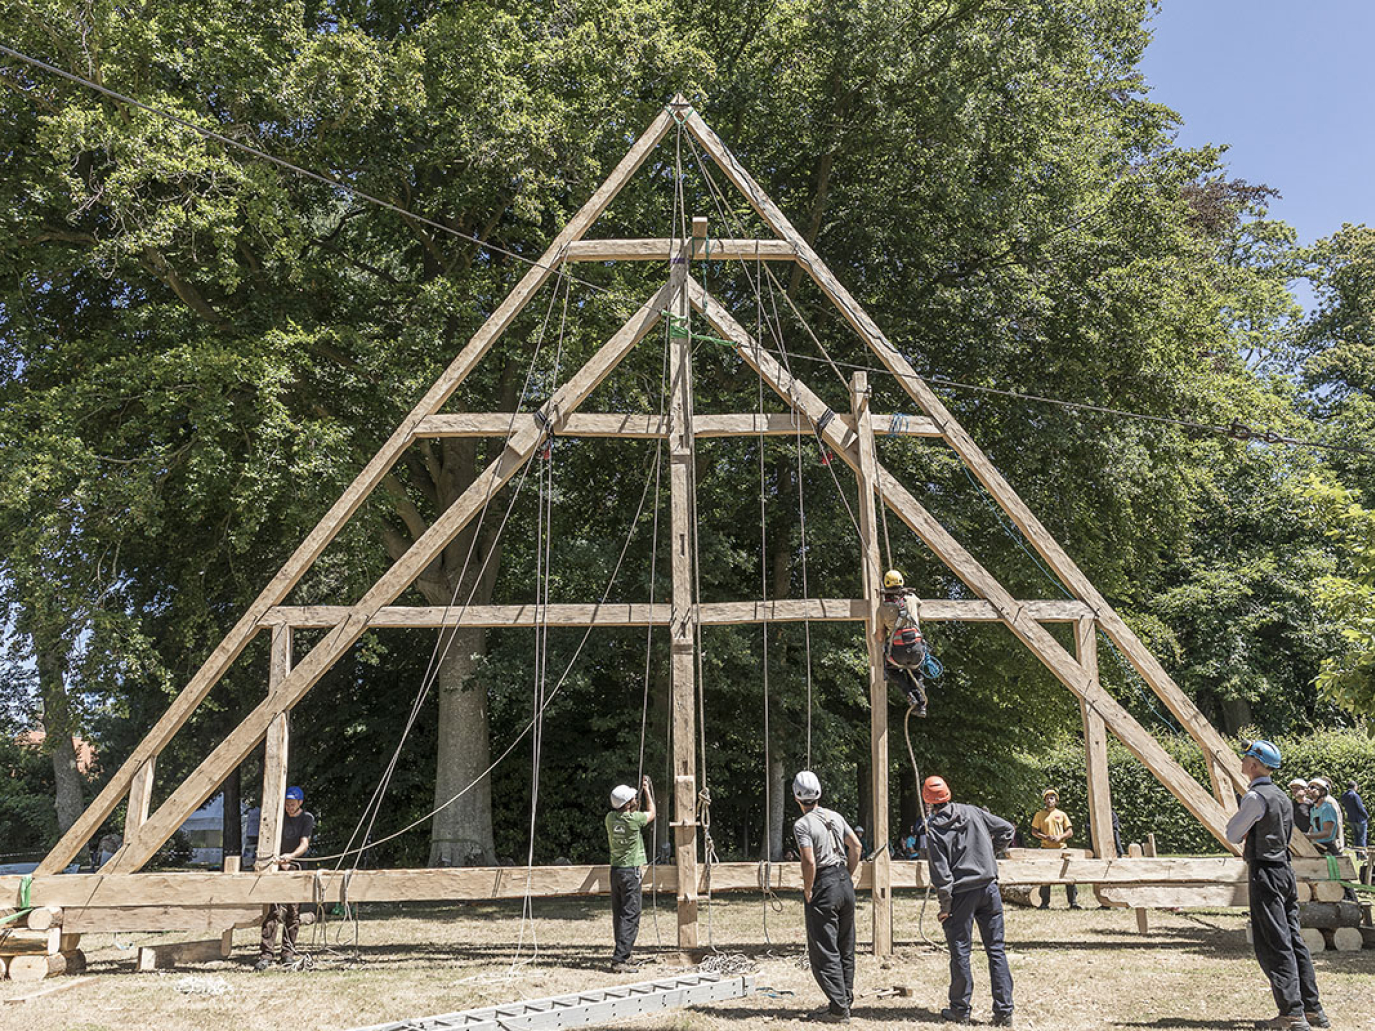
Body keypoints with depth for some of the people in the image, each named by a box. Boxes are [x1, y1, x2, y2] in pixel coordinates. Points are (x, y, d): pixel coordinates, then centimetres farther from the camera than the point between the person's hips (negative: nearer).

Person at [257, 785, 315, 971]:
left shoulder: (307, 819, 0)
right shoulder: (278, 816, 2)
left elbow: (304, 844, -11)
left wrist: (291, 855, -30)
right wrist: (271, 853, -26)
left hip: (294, 867, 1)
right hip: (276, 866, -1)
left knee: (293, 912, 1)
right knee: (273, 910, -12)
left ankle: (288, 954, 11)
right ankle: (266, 955, -11)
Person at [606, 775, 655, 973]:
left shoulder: (610, 818, 1)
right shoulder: (633, 819, -15)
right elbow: (651, 813, 7)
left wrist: (638, 799, 28)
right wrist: (647, 791, 17)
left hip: (615, 870, 7)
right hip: (631, 871, -7)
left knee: (619, 915, 13)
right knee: (630, 917, -5)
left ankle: (623, 956, 21)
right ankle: (619, 960, -10)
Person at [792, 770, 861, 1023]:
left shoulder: (802, 825, -13)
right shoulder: (835, 816, 8)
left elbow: (809, 862, -21)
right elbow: (856, 846, 11)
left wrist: (808, 892, -9)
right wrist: (848, 877, 17)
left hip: (824, 888, -7)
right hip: (845, 884, 7)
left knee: (825, 952, 0)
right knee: (846, 948, 17)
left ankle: (839, 1009, -1)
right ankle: (846, 999, 25)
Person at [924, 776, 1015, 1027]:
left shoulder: (934, 828, -7)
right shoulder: (972, 812, 3)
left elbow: (940, 869, -10)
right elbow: (1006, 829, 7)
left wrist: (945, 905, -5)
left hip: (962, 893, -3)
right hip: (989, 887, 3)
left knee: (960, 950, 7)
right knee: (996, 949, 7)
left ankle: (960, 1010, 14)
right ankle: (1004, 1011, 6)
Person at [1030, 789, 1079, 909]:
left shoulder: (1062, 814, 10)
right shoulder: (1039, 815, 8)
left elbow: (1070, 832, 8)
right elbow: (1034, 832, 7)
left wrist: (1060, 837, -10)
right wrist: (1045, 837, -10)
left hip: (1061, 848, 0)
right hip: (1046, 849, 0)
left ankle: (1073, 902, 1)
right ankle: (1045, 903, 7)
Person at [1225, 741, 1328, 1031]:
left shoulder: (1255, 797, -15)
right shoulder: (1282, 796, 13)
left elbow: (1233, 835, -8)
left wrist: (1236, 820, 10)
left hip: (1266, 875, -9)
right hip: (1285, 871, 9)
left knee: (1274, 945, -6)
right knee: (1294, 941, 13)